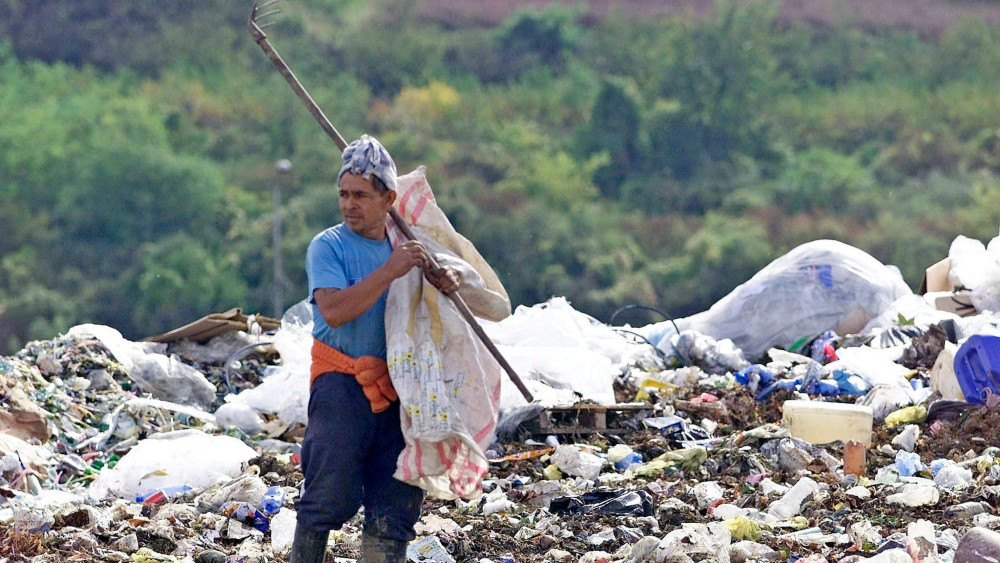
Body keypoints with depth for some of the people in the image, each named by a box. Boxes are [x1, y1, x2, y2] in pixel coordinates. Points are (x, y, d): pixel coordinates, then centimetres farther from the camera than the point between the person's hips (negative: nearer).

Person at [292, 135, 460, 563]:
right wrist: (390, 271, -24)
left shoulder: (402, 246, 12)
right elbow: (334, 311, -21)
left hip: (397, 390, 5)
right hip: (342, 384, -5)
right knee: (330, 496, -7)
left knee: (395, 503, 6)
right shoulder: (328, 247, -5)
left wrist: (444, 284, -2)